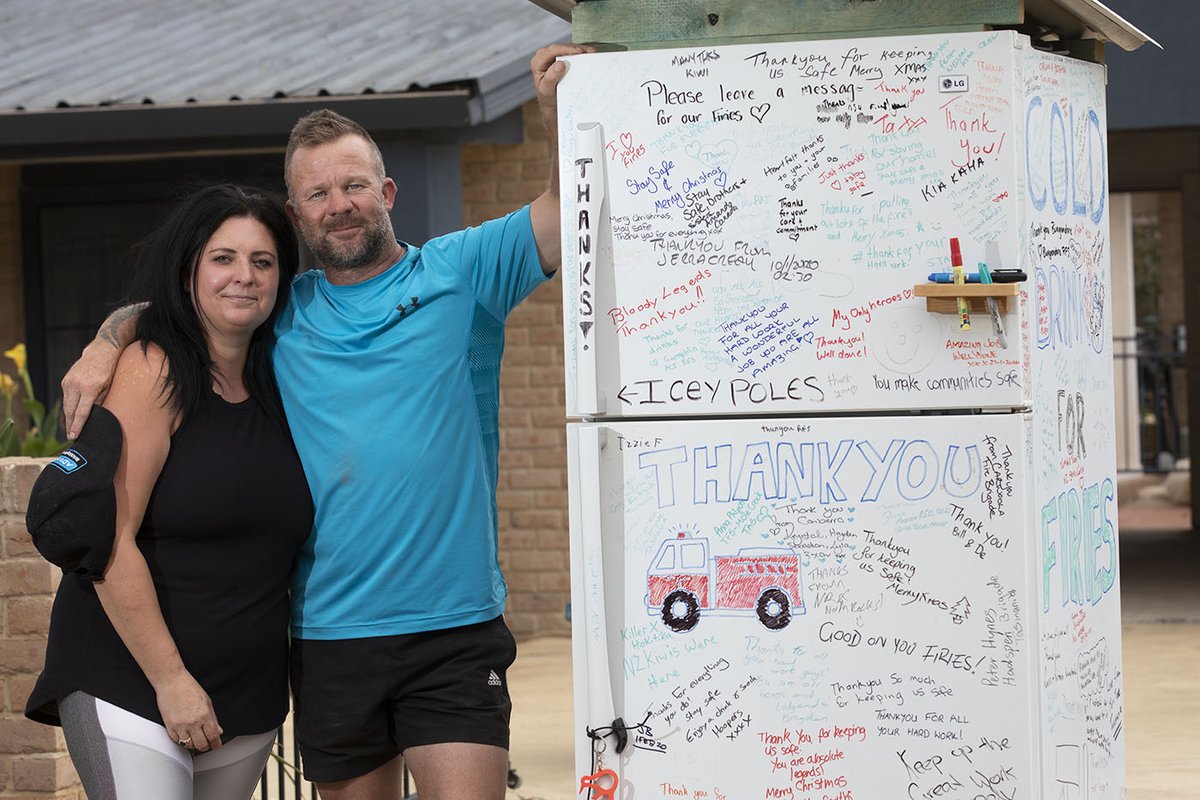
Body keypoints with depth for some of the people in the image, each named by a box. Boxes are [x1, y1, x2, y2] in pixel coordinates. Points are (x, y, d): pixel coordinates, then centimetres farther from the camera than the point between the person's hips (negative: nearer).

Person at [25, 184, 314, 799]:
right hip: (129, 689, -6)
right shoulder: (153, 371, -10)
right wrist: (171, 679, -16)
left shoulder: (276, 384, 9)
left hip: (248, 696, 6)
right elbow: (109, 538, -16)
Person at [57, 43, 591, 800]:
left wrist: (558, 109, -22)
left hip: (453, 629, -3)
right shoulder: (282, 311, 11)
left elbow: (569, 215, -6)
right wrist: (106, 344, 1)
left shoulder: (458, 271, 2)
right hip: (329, 635, 3)